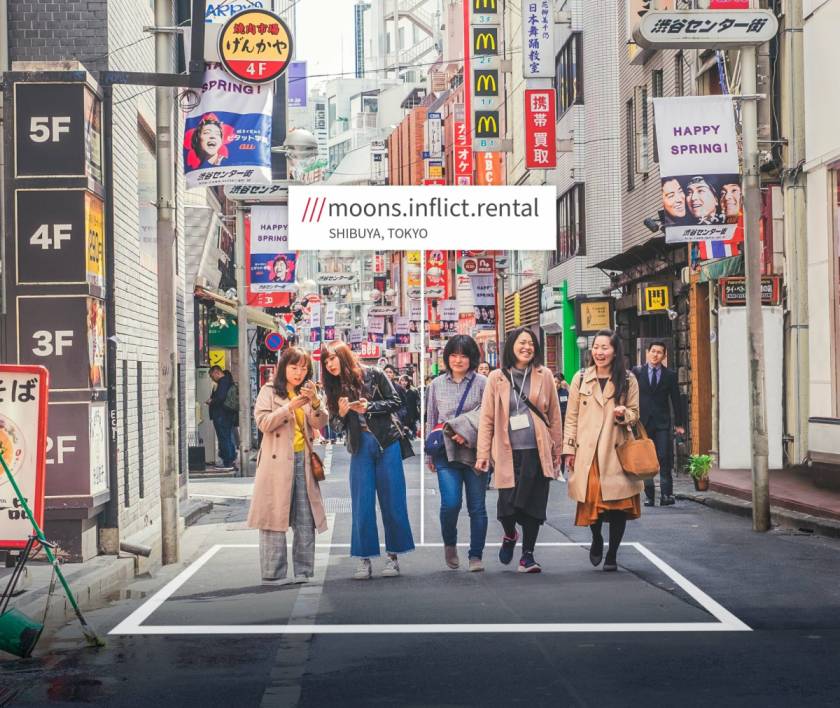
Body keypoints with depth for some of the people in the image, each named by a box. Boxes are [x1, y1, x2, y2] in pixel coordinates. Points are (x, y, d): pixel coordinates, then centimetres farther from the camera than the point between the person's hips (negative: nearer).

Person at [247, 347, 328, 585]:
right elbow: (263, 422, -8)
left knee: (305, 520, 2)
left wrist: (315, 402, -14)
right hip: (277, 461, -4)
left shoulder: (306, 393, 18)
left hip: (303, 460, 5)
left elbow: (319, 423, 5)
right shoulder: (269, 391, 5)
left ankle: (303, 572, 7)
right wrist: (290, 407, -17)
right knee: (275, 516, -6)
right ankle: (273, 574, -4)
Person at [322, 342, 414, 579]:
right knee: (362, 504, 0)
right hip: (360, 448, 3)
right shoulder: (335, 388, 9)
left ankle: (393, 556, 8)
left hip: (387, 444, -3)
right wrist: (342, 413, -10)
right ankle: (364, 559, 5)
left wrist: (369, 406, -14)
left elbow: (395, 402, -2)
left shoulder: (373, 375, -1)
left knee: (392, 501, 0)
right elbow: (337, 425, 11)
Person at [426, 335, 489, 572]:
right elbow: (431, 420, 17)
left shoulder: (481, 383, 3)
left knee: (477, 506, 1)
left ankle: (476, 556, 11)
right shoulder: (437, 385, 12)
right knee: (450, 503, -12)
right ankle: (449, 544, 14)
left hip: (475, 452, -1)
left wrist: (466, 433, -12)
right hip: (447, 453, 1)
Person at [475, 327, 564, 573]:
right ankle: (510, 535, 28)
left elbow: (554, 416, 10)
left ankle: (527, 555, 17)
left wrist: (557, 451, 8)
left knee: (534, 505, 2)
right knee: (507, 506, -5)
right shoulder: (497, 378, 4)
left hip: (537, 452, 1)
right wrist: (483, 454, -1)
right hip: (508, 452, -1)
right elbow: (487, 418, 4)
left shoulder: (544, 376, 7)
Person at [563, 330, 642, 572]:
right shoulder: (580, 379, 7)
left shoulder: (628, 380, 5)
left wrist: (624, 414, -12)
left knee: (619, 504, -1)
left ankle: (612, 555, 13)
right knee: (591, 502, -1)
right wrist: (569, 449, 3)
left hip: (617, 451, 0)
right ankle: (597, 541, 28)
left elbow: (635, 414, 11)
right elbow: (572, 417, 9)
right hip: (587, 452, 0)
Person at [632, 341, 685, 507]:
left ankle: (666, 494, -5)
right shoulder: (637, 372, 6)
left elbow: (676, 400, 9)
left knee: (664, 458, -9)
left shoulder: (670, 375, 7)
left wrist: (679, 424, 5)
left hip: (662, 423, -1)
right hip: (643, 422, 1)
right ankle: (649, 495, 8)